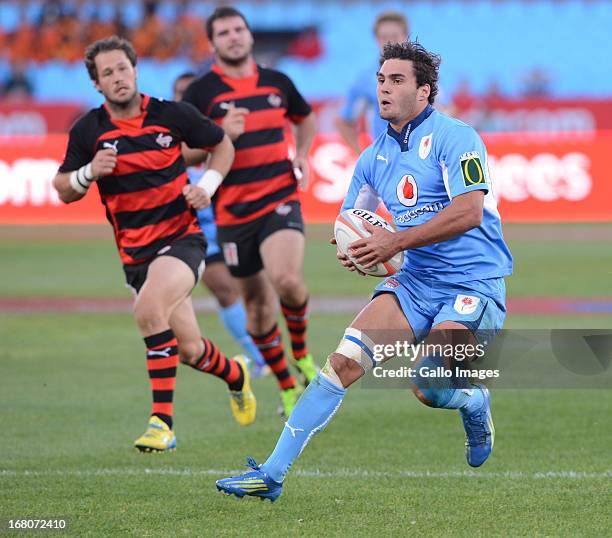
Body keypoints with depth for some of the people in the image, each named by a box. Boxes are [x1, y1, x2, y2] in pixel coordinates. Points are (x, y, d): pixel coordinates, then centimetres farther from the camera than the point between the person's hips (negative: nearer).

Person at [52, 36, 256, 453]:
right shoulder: (88, 131, -2)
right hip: (136, 253, 3)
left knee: (149, 308, -32)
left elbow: (222, 145, 12)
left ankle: (162, 421, -27)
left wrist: (207, 185, -5)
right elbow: (64, 190, 7)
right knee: (189, 349, 4)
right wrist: (90, 171, -14)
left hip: (182, 237, -3)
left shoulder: (172, 115, -5)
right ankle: (235, 374, 42)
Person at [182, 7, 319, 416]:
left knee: (286, 280, -25)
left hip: (280, 200, 0)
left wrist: (302, 155, 9)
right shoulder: (200, 93, -3)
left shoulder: (277, 83, 7)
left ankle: (301, 353, 4)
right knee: (258, 303, 5)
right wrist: (221, 135, -20)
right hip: (233, 210, 0)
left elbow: (305, 118, 27)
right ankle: (289, 389, 22)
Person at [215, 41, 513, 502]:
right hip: (416, 280, 6)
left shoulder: (453, 137, -10)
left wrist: (396, 242, -22)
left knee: (428, 386, -21)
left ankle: (475, 403, 18)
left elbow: (469, 211, -22)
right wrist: (353, 250, -6)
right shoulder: (375, 157, 11)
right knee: (345, 360, -13)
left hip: (474, 285, -6)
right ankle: (272, 474, -12)